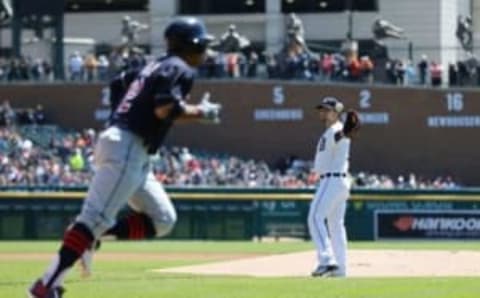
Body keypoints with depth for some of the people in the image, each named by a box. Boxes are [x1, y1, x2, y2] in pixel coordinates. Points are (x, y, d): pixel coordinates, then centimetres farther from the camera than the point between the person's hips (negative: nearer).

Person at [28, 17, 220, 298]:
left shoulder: (158, 66, 23)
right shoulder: (179, 69, -6)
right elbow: (164, 111, -20)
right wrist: (202, 112, -7)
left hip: (134, 154, 10)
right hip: (126, 148, -10)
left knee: (162, 220, 11)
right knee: (97, 217, -17)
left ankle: (86, 236, 3)